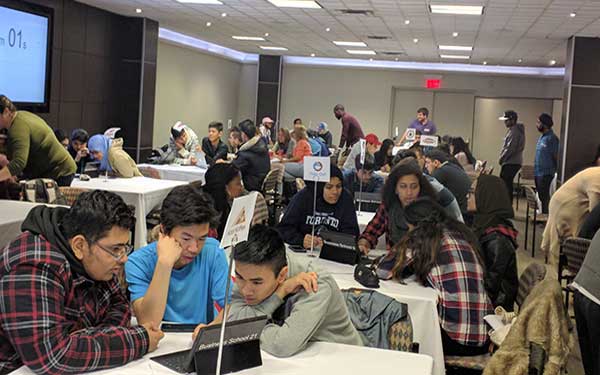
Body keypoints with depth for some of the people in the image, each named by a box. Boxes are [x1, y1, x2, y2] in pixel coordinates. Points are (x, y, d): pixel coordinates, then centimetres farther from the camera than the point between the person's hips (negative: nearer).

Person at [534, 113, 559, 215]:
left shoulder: (552, 138, -13)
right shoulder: (542, 137, 15)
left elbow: (556, 156, -13)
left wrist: (554, 170, -11)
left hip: (546, 173, -9)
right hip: (538, 172, 9)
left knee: (544, 195, -6)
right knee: (540, 195, 14)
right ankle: (542, 214, 23)